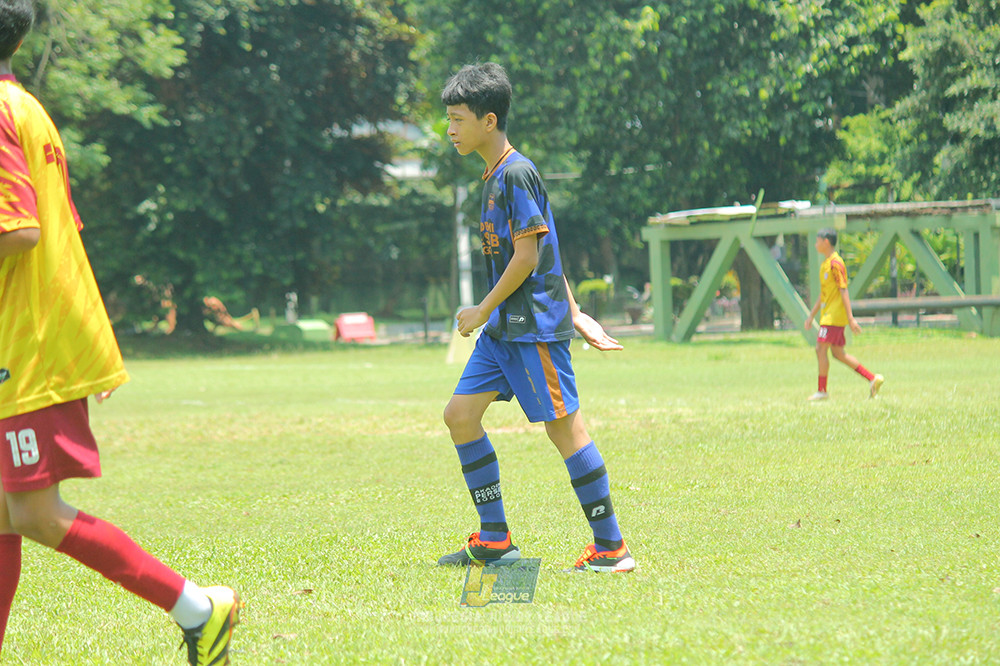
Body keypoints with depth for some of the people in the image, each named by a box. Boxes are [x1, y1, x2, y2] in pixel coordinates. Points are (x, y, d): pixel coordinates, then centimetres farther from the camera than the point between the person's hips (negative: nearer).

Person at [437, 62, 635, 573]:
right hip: (504, 326, 10)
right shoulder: (495, 176, 16)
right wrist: (575, 314, 17)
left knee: (563, 427, -7)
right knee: (460, 414, 6)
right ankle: (494, 539, 11)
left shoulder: (517, 173, -14)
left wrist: (483, 311, -10)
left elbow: (528, 256, -18)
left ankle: (611, 548, -1)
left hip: (535, 324, -10)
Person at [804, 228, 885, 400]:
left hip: (834, 316, -10)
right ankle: (873, 379, 10)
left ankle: (822, 391, -3)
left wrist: (850, 318, -21)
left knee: (821, 349, -8)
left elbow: (843, 291, -18)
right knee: (838, 354, 9)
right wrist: (811, 315, 25)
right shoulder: (826, 263, 17)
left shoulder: (835, 263, -13)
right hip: (828, 315, 10)